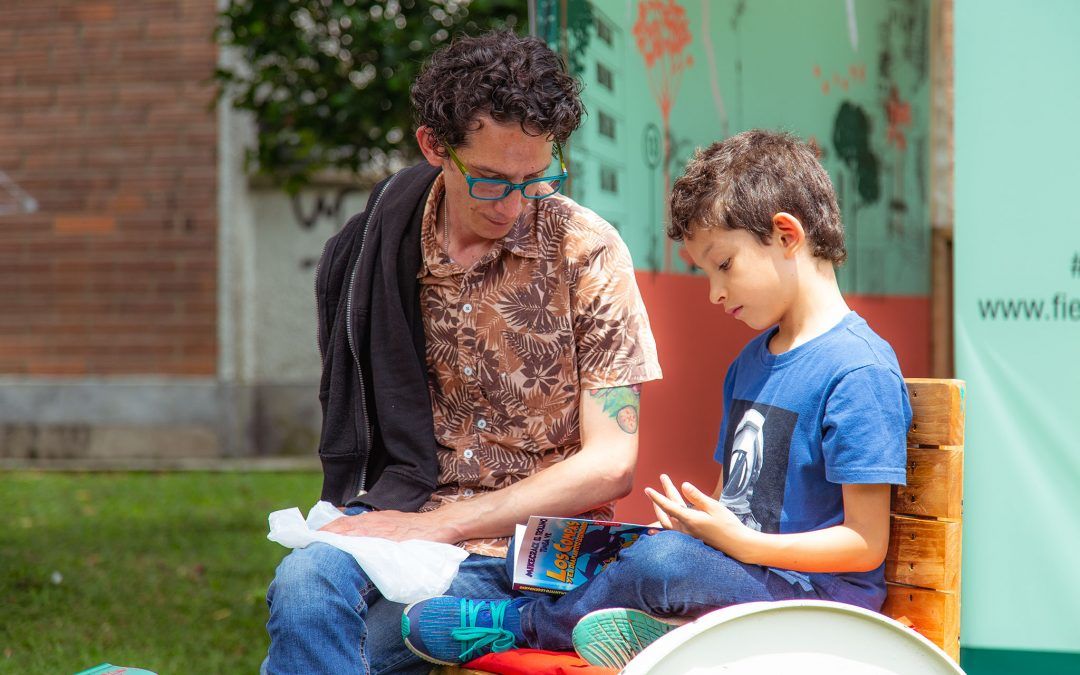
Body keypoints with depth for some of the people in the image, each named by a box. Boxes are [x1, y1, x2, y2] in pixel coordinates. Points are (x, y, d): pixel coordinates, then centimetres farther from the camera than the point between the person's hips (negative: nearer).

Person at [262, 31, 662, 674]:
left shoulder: (586, 251, -4)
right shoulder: (380, 246, 4)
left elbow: (610, 464, -6)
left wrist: (436, 525, -12)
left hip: (526, 556, -3)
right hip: (399, 522, 3)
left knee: (309, 619, -29)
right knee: (307, 580, -33)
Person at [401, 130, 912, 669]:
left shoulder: (859, 372, -13)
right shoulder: (748, 363, 18)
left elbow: (866, 545, -16)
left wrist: (742, 542, -23)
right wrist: (697, 522, -1)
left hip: (818, 589, -9)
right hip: (740, 574, 10)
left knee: (664, 560, -33)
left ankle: (522, 623, -11)